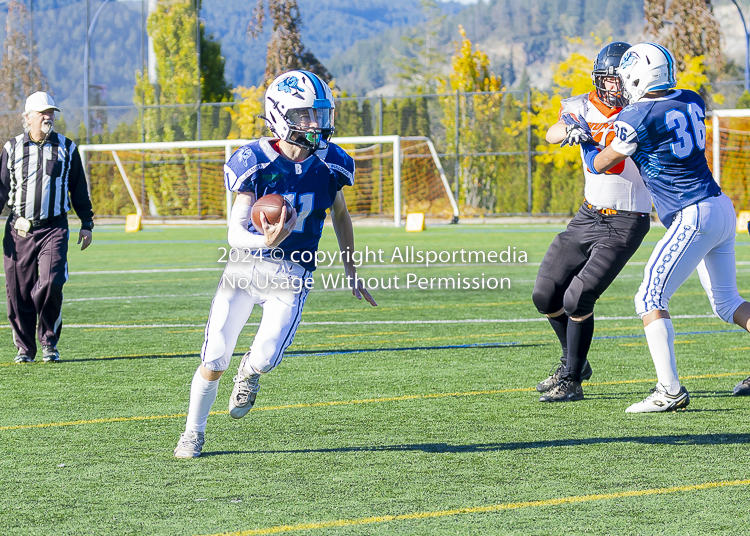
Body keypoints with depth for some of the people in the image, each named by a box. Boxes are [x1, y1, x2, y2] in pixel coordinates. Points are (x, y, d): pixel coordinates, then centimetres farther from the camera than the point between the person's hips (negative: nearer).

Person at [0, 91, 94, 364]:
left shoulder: (66, 148, 9)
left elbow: (79, 189, 15)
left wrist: (87, 224, 13)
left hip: (54, 229, -1)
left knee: (51, 284, -17)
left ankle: (49, 342, 3)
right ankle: (25, 348, 16)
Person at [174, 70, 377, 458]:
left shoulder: (329, 164, -5)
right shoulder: (255, 162, -16)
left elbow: (340, 215, 15)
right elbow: (235, 233, -19)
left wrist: (351, 273, 17)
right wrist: (264, 241, -42)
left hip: (292, 275, 1)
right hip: (245, 266, -1)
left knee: (264, 360, -15)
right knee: (214, 362, 0)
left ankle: (249, 371, 24)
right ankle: (193, 432, 24)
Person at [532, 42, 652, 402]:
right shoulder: (583, 107, -1)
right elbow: (552, 134, -20)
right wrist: (570, 130, -42)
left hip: (626, 223, -5)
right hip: (589, 216, 5)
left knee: (578, 298, -15)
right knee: (546, 295, 7)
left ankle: (571, 380, -1)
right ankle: (574, 362, 30)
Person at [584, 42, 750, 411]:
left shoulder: (639, 118, -13)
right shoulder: (692, 101, 9)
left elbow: (598, 165, 1)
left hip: (693, 218, -8)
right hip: (720, 208, 8)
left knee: (651, 299, -5)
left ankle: (670, 390, -11)